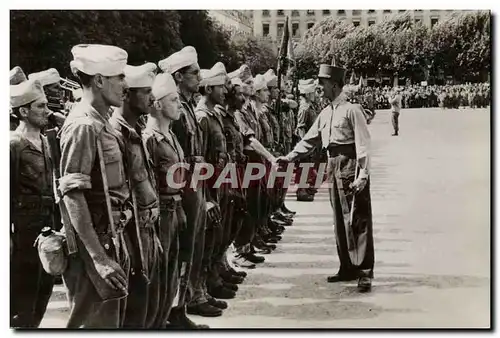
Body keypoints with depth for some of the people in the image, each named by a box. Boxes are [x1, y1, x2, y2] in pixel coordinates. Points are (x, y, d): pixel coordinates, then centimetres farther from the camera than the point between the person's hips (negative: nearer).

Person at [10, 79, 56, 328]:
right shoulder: (13, 144, -12)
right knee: (21, 303, 1)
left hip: (47, 228, 8)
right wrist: (7, 236, -19)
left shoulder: (44, 142, 12)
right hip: (23, 231, -8)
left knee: (42, 294, 15)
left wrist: (55, 227, 15)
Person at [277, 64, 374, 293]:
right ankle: (348, 268, 20)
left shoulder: (352, 110, -9)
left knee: (358, 221, -6)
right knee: (340, 221, 11)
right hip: (334, 169, 8)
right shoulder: (325, 114, 14)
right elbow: (309, 140, 20)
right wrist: (289, 158, 11)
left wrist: (362, 175, -21)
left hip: (351, 168, -8)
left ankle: (365, 272, -3)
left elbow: (363, 144, -14)